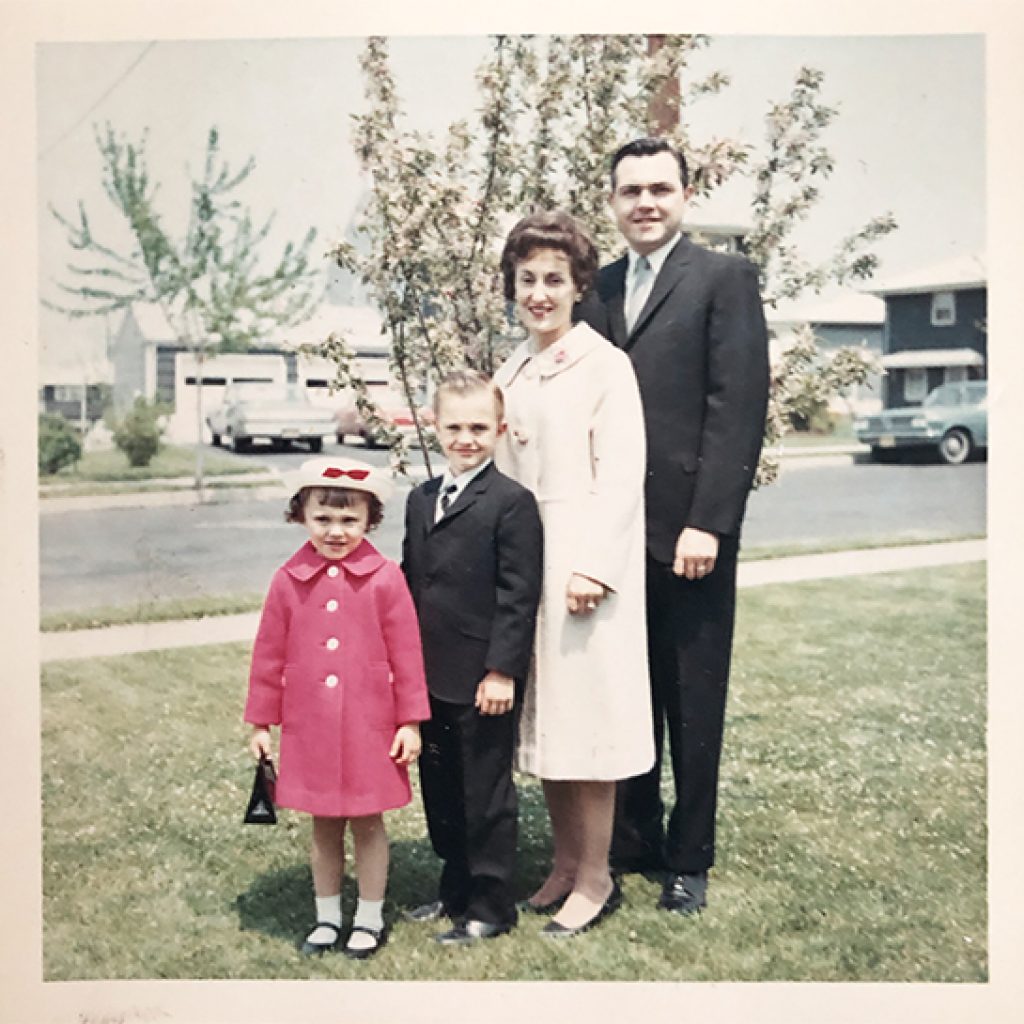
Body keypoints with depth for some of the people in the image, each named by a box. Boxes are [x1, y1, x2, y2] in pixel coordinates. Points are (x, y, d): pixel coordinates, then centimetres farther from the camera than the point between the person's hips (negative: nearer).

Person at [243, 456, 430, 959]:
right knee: (324, 825, 16)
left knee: (367, 823, 10)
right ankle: (327, 917, 32)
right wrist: (260, 722, 6)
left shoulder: (385, 578, -9)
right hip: (309, 729, 2)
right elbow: (269, 655, 3)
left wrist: (410, 721, -3)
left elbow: (406, 652, -4)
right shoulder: (288, 581, -3)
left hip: (369, 728, -2)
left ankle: (370, 920, 27)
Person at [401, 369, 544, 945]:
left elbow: (519, 594, -14)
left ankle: (491, 907, 18)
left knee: (487, 795, 4)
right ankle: (456, 890, 34)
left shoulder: (513, 503, -11)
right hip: (431, 678, 8)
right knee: (441, 790, 18)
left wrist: (502, 671, -17)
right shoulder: (421, 501, 12)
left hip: (484, 681, -7)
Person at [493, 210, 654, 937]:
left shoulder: (605, 365, -6)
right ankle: (565, 864, 25)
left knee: (585, 716, -1)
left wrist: (594, 568, -18)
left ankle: (596, 879, 11)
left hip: (583, 561, -6)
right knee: (542, 719, 12)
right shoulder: (510, 374, 13)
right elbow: (502, 474, 13)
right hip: (523, 560, 7)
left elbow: (620, 477, -12)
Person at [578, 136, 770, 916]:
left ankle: (689, 858, 21)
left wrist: (707, 523, -15)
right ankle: (633, 841, 24)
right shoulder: (599, 289, 14)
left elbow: (738, 409, -9)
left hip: (687, 529, -4)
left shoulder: (724, 279, -1)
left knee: (692, 703, 7)